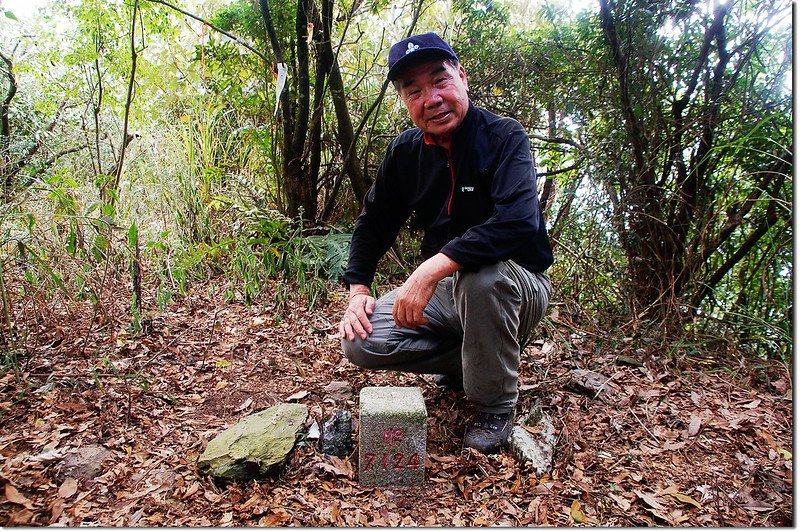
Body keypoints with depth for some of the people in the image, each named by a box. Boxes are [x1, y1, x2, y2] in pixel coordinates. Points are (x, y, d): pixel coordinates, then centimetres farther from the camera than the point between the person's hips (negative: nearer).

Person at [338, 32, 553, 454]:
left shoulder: (503, 136, -17)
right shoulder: (405, 152, -1)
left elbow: (519, 221, -35)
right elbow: (374, 223, 9)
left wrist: (432, 268, -40)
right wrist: (357, 290, -5)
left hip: (517, 285, -4)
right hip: (445, 290, 5)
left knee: (483, 273, -40)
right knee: (361, 341, -14)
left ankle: (495, 406, -14)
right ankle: (464, 362, 11)